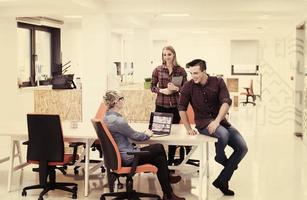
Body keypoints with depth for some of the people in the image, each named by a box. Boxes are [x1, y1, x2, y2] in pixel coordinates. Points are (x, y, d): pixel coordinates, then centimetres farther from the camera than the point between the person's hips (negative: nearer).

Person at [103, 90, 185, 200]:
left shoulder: (107, 117, 5)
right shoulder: (117, 120, -26)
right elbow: (134, 136, -14)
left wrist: (143, 133, 8)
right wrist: (146, 134, 6)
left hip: (118, 156, 9)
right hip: (127, 158, -9)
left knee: (159, 159, 9)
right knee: (160, 148, 4)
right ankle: (168, 177, 24)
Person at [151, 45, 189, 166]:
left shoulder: (181, 71, 2)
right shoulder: (157, 70, 3)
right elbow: (152, 87, 7)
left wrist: (176, 89, -15)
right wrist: (162, 90, -11)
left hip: (175, 106, 0)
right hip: (161, 106, 0)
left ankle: (171, 160, 21)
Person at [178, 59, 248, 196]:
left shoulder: (218, 82, -4)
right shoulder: (188, 86, -6)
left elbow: (226, 102, -15)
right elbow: (182, 108, 1)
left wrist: (217, 121, -29)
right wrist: (189, 129, -4)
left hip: (220, 121, 3)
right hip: (203, 123, -3)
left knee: (242, 148, -10)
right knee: (223, 134, -35)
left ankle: (221, 181, -3)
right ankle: (220, 158, 2)